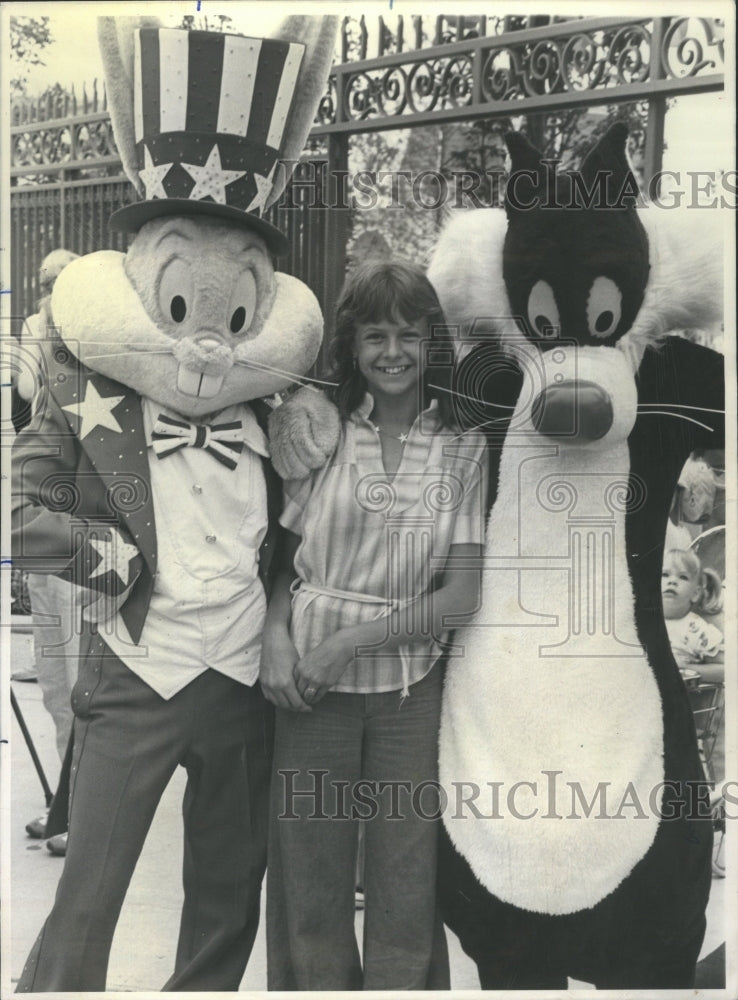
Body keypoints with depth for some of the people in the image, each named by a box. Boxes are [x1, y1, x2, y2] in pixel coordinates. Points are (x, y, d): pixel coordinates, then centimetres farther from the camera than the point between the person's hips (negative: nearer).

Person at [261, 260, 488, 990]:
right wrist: (275, 632, -10)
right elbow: (284, 556, 8)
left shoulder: (466, 448, -1)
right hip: (310, 682, 1)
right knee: (308, 872, 8)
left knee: (407, 882, 7)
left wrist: (352, 641, -12)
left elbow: (464, 592, -5)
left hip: (412, 684, -1)